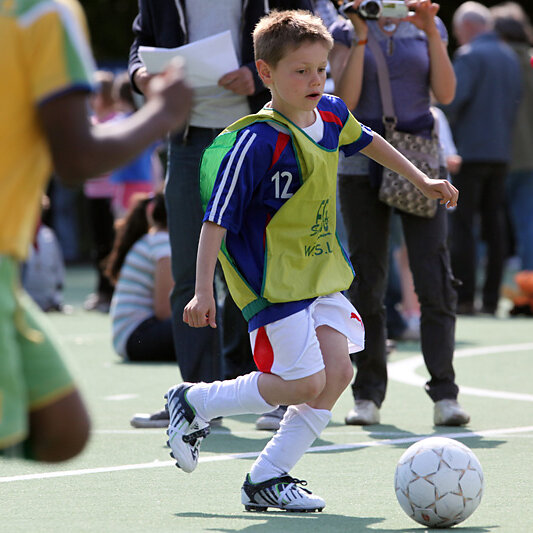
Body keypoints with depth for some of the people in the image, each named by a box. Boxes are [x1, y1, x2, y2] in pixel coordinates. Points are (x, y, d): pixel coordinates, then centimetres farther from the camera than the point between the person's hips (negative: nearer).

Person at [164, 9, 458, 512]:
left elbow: (366, 140, 26)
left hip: (322, 272, 8)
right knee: (303, 384, -10)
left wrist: (421, 180, 33)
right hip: (272, 278, -8)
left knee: (337, 370, -1)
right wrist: (203, 291, -25)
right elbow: (216, 219, -21)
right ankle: (193, 402, 11)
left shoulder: (331, 113, 1)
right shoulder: (257, 141, -22)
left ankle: (267, 478, 8)